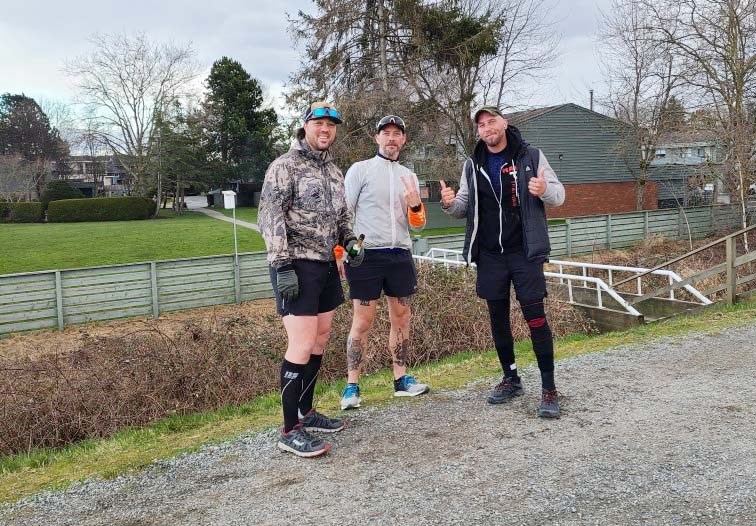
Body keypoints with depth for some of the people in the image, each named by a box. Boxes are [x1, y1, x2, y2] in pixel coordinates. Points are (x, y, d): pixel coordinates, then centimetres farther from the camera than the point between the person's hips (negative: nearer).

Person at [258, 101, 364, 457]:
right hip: (297, 267, -8)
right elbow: (270, 218, -14)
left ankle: (306, 412, 28)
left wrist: (350, 241, 6)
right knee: (301, 346, -10)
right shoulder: (285, 167, -8)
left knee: (319, 341, 14)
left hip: (326, 265, 8)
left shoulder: (334, 171, 16)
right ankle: (290, 431, -1)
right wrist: (282, 266, -21)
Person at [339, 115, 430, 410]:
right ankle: (352, 388, 2)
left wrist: (414, 204, -8)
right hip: (367, 255, -5)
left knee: (401, 318, 9)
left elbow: (418, 225, 13)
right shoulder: (360, 170, 0)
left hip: (400, 255, 5)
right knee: (363, 321, -4)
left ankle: (401, 380, 20)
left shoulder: (409, 177, 14)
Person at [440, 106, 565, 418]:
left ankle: (549, 389, 2)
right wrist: (451, 204, -10)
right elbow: (465, 207, 13)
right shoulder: (473, 166, 9)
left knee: (536, 318, -6)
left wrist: (545, 190, -24)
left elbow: (559, 194, 0)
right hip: (489, 254, 4)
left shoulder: (531, 157, 0)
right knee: (498, 318, 10)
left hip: (524, 251, -4)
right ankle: (510, 379, 26)